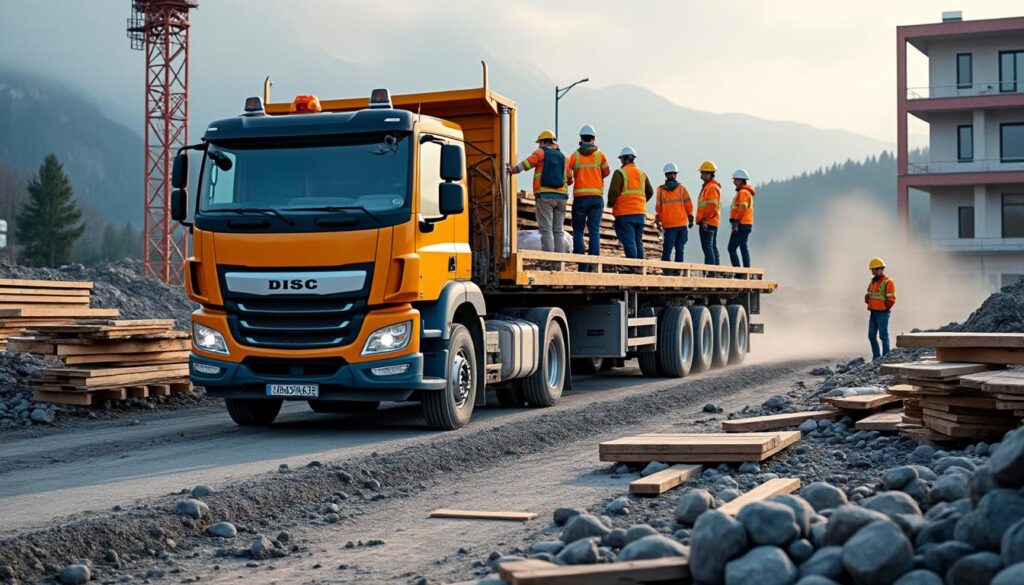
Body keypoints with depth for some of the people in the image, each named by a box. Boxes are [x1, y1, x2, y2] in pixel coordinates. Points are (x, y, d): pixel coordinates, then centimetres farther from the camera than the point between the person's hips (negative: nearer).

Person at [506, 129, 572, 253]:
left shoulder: (541, 152, 4)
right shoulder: (563, 157, 17)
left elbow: (527, 163, -11)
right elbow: (569, 179, 23)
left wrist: (512, 170, -11)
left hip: (544, 195, -4)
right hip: (561, 196, 4)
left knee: (546, 230, -8)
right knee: (558, 231, 8)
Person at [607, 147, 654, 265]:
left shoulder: (620, 173, -7)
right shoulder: (642, 174, 13)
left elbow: (613, 192, -13)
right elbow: (650, 192, 21)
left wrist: (610, 204, 4)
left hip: (624, 213, -6)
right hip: (640, 213, 6)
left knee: (629, 242, -8)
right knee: (638, 242, 12)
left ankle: (633, 269, -15)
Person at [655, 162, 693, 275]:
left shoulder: (661, 190, 0)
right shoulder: (682, 188, 2)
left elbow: (658, 206, 1)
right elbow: (689, 205, 2)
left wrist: (657, 219, 8)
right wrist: (690, 219, 10)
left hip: (669, 225, -1)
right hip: (682, 223, 1)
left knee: (667, 249, -2)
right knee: (679, 249, 6)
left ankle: (667, 271, -14)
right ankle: (677, 272, 4)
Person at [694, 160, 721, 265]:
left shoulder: (711, 188, -14)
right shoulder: (708, 186, 20)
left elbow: (712, 206, -22)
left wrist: (705, 220, -24)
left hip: (707, 222, -11)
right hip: (713, 222, 11)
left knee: (707, 247, -13)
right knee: (713, 247, 13)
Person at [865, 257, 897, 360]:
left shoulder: (888, 282, -9)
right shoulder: (872, 282, 16)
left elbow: (891, 299, -13)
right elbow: (868, 296, 27)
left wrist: (884, 309, -9)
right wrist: (867, 299, 9)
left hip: (882, 313, -8)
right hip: (873, 312, 8)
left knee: (883, 335, -4)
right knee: (871, 336, 9)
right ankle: (876, 356, 18)